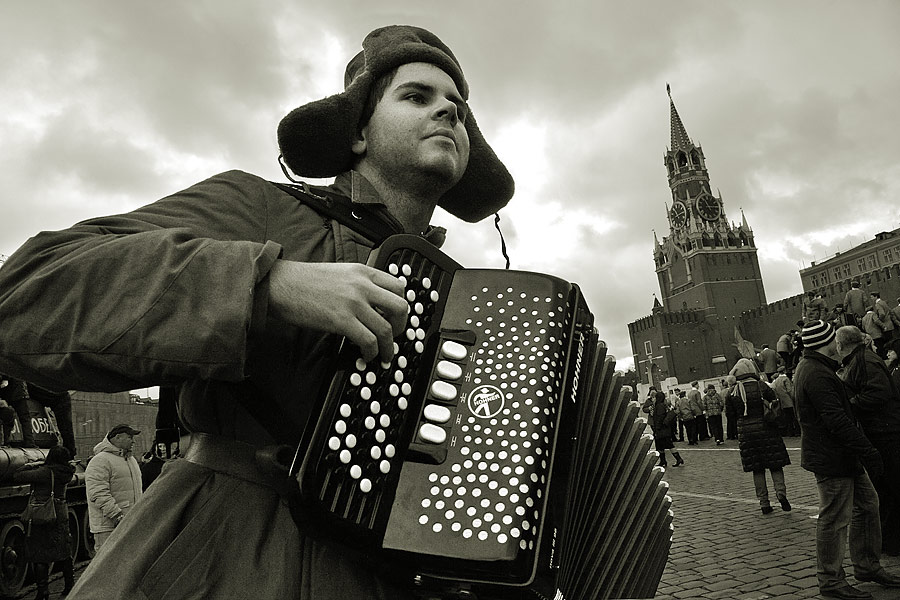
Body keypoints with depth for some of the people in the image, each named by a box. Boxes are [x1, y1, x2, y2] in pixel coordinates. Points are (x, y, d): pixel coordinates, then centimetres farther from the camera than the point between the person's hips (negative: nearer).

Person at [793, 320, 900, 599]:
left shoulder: (811, 368, 13)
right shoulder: (817, 375, -22)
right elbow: (837, 420, -26)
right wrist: (868, 451, -22)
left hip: (843, 456, 11)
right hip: (831, 458, -11)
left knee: (868, 503, 19)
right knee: (835, 519, -1)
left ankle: (867, 566, 33)